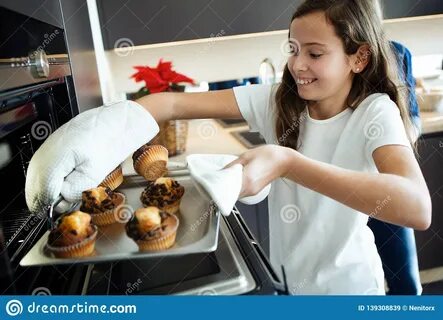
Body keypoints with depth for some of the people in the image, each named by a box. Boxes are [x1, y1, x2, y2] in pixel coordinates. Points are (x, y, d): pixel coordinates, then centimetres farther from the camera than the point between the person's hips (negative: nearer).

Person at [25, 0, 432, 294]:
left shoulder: (375, 111, -21)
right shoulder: (277, 100, -14)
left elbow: (418, 209, -39)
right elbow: (177, 103, -21)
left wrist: (286, 163, -46)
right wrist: (102, 126, -39)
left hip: (346, 283, -2)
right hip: (285, 273, 3)